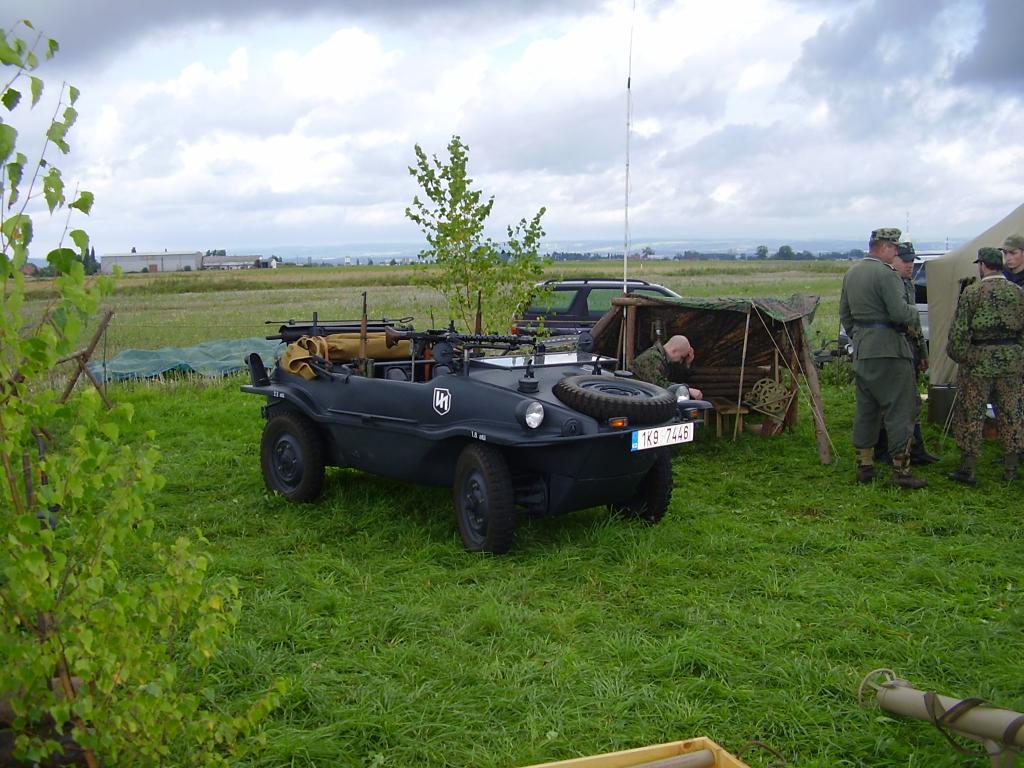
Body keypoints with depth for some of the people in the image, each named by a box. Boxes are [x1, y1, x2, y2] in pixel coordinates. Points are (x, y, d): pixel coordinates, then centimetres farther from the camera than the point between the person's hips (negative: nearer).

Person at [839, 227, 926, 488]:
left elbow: (844, 313, 19)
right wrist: (914, 310, 0)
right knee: (900, 409, -2)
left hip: (861, 351, 8)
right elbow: (900, 313, -20)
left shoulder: (851, 273, 13)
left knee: (865, 409, 13)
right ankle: (901, 469, 0)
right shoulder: (886, 273, -15)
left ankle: (864, 466, 17)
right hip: (888, 350, -8)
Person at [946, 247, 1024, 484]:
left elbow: (959, 330, -9)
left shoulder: (972, 292, -8)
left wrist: (958, 355, 2)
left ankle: (968, 469, 4)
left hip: (979, 360, -4)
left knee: (971, 415, 2)